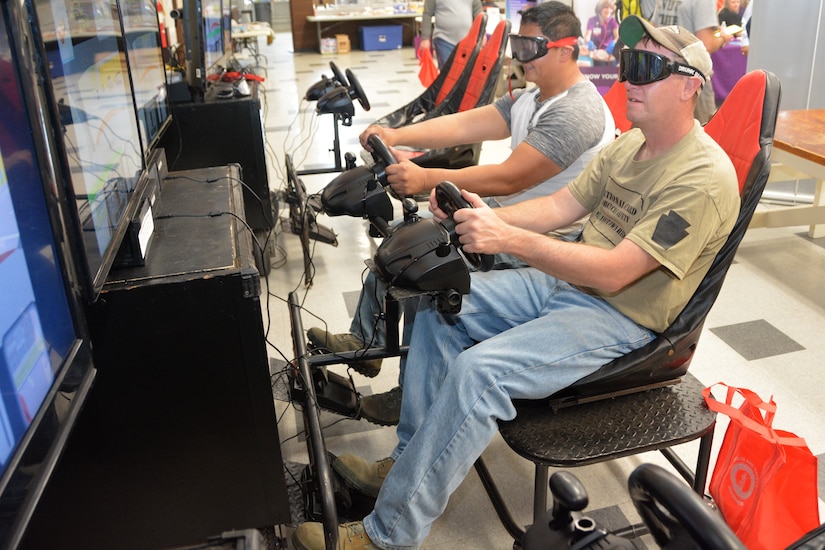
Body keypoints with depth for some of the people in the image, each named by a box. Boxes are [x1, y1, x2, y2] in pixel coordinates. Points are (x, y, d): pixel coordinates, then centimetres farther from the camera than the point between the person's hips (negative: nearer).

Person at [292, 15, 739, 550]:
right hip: (565, 282, 9)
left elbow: (614, 273, -27)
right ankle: (410, 459, 7)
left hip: (622, 319, -9)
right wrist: (484, 217, -11)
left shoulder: (705, 178, -20)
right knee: (440, 303, 0)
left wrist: (510, 239, -33)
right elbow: (562, 205, 7)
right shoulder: (631, 144, 9)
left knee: (477, 370, -29)